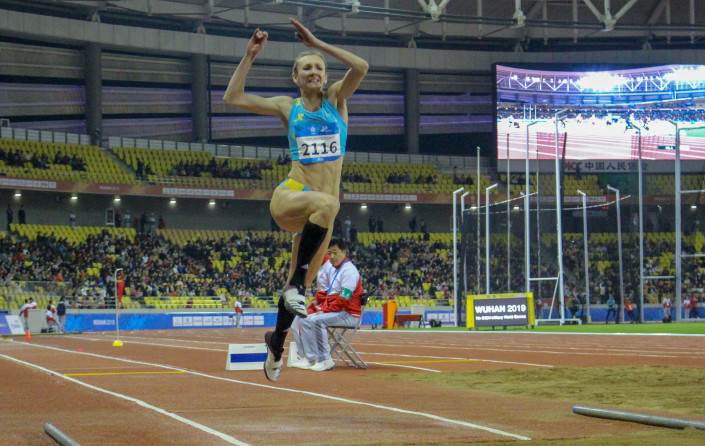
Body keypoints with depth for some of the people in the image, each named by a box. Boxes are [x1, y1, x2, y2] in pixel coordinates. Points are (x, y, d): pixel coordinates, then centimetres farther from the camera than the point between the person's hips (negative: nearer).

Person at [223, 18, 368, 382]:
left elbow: (361, 67, -10)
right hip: (289, 197, -3)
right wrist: (249, 56, -1)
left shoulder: (336, 99, 8)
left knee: (299, 287, 9)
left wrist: (317, 43, -9)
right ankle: (295, 283, -31)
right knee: (328, 203, -39)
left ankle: (276, 341, 35)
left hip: (317, 213, 3)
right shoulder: (287, 107, 7)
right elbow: (233, 98, 2)